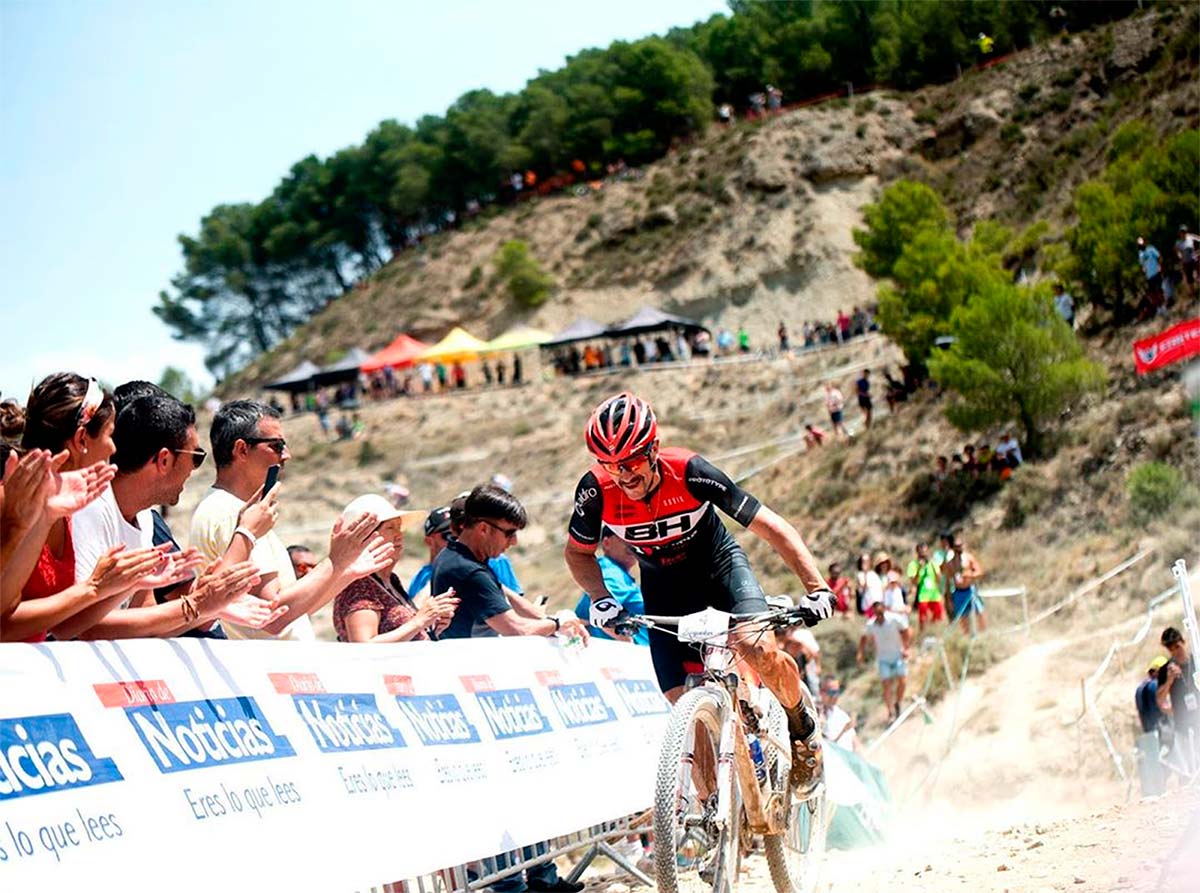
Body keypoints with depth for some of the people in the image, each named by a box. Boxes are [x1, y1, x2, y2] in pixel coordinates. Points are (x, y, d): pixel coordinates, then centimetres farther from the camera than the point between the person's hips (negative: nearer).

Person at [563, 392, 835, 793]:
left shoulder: (690, 472, -31)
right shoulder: (596, 490, -24)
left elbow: (772, 527, -26)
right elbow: (577, 552, -3)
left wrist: (817, 587, -34)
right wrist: (600, 598, -21)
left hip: (719, 564, -2)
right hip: (664, 585, 3)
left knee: (758, 648, -30)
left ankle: (803, 722, 1)